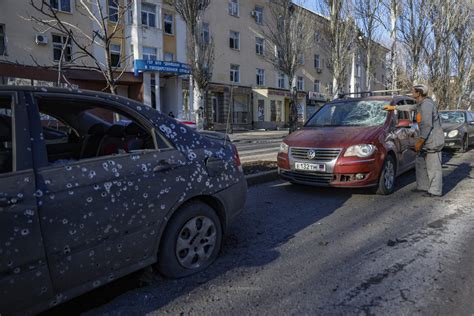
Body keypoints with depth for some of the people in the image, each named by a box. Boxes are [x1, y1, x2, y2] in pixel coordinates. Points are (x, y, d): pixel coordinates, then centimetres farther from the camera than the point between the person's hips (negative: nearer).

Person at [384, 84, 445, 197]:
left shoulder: (427, 104, -19)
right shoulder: (421, 104, 12)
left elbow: (428, 125, -23)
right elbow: (410, 107, 33)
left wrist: (420, 141, -21)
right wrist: (394, 107, 37)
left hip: (433, 141, -11)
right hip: (427, 141, 11)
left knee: (433, 166, -4)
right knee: (420, 163, 17)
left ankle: (435, 191, 3)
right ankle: (423, 187, 26)